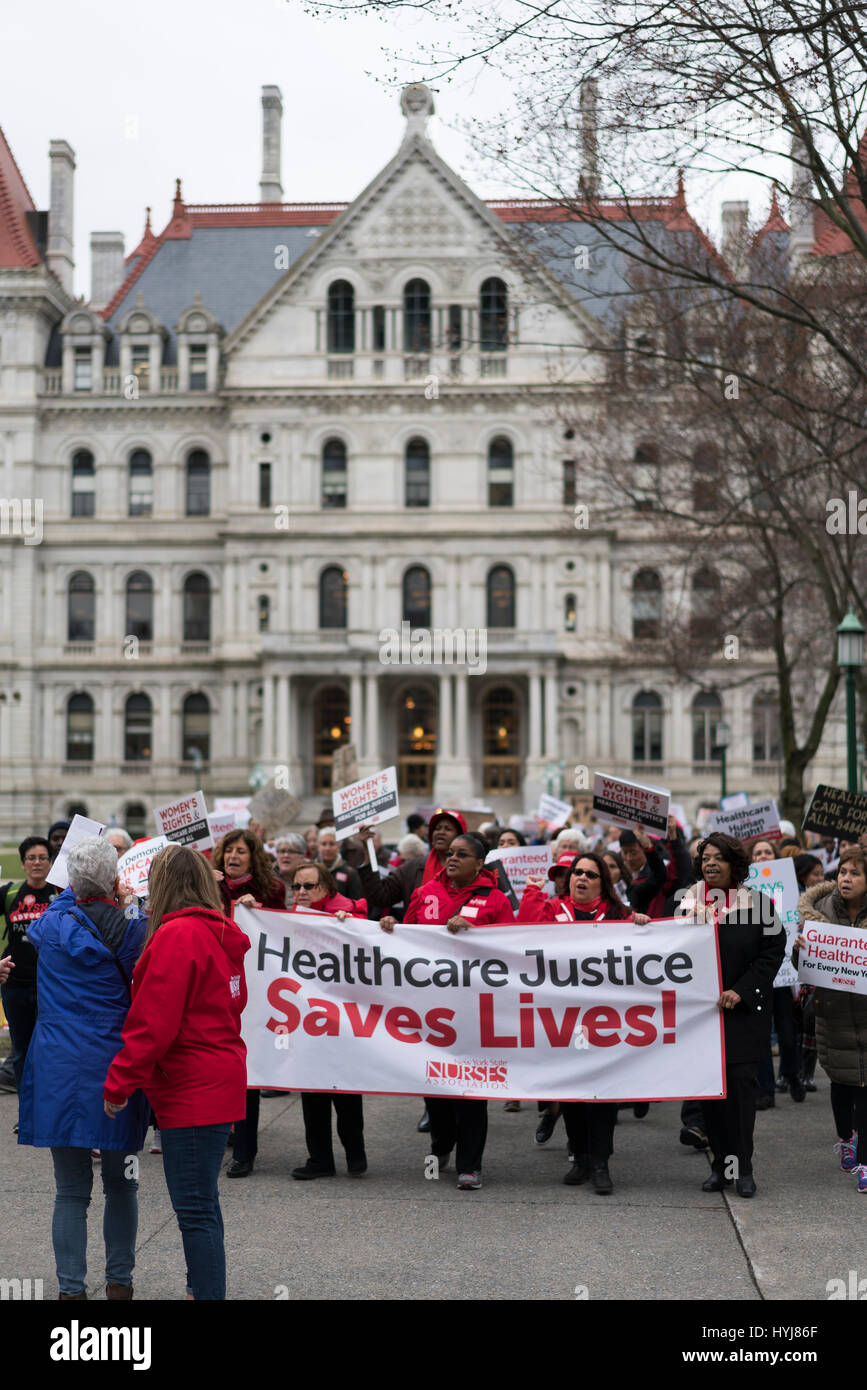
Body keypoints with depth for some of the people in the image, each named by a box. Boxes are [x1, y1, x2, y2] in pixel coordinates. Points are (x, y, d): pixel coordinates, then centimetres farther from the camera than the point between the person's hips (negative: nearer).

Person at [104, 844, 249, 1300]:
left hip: (192, 1091, -10)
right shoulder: (221, 933, 12)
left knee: (196, 1210, -6)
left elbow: (153, 1022, -19)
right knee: (201, 1204, 18)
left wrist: (119, 1084, -11)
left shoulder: (177, 936, -16)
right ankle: (203, 1287, 27)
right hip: (219, 1085, 10)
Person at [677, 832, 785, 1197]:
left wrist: (741, 991, -11)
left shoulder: (756, 903, -1)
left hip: (744, 1011, -3)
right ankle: (720, 1164, 13)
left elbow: (773, 952, -3)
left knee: (739, 1082, -8)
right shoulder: (688, 902, 8)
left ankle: (742, 1167, 0)